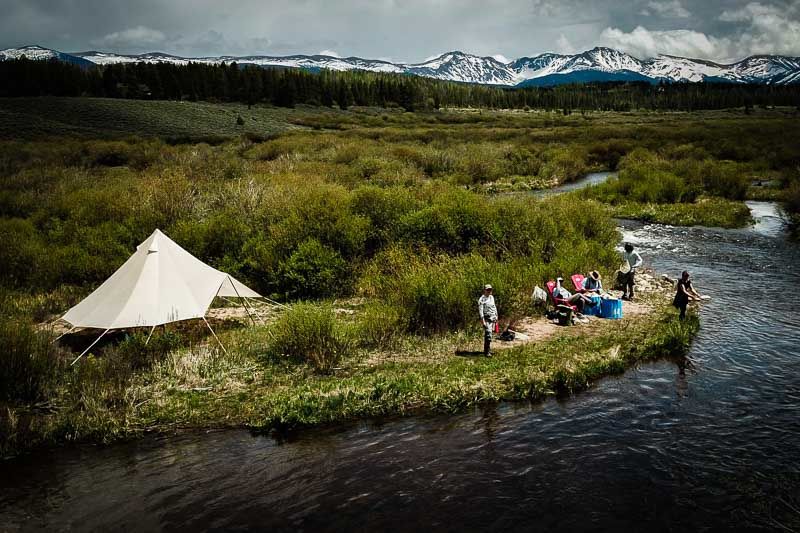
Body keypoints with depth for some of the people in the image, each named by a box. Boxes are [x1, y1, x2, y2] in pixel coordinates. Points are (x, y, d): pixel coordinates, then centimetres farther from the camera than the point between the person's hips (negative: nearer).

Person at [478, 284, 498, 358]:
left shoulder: (492, 297, 13)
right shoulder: (482, 299, -11)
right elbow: (480, 310, -16)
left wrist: (496, 316, 19)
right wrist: (482, 320, -22)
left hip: (492, 318, 8)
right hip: (486, 319, -8)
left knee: (489, 334, 14)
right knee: (488, 335, -14)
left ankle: (487, 350, 23)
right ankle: (486, 352, -12)